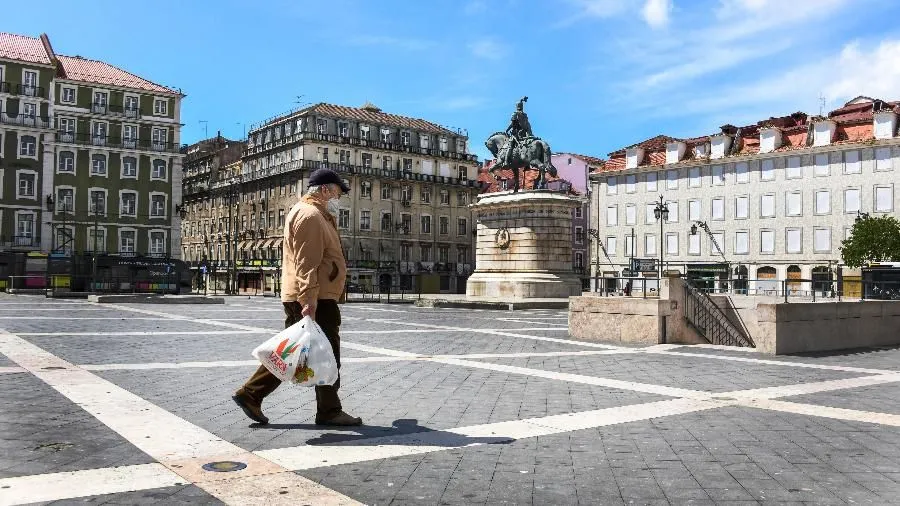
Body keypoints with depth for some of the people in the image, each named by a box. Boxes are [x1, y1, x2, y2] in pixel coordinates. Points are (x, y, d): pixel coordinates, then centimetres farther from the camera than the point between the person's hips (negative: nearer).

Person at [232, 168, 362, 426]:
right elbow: (307, 264, -23)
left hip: (298, 298, 11)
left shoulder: (314, 214, 21)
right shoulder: (310, 215, -14)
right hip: (315, 299, -11)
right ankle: (329, 411, 9)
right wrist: (309, 301, -29)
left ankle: (250, 394, 15)